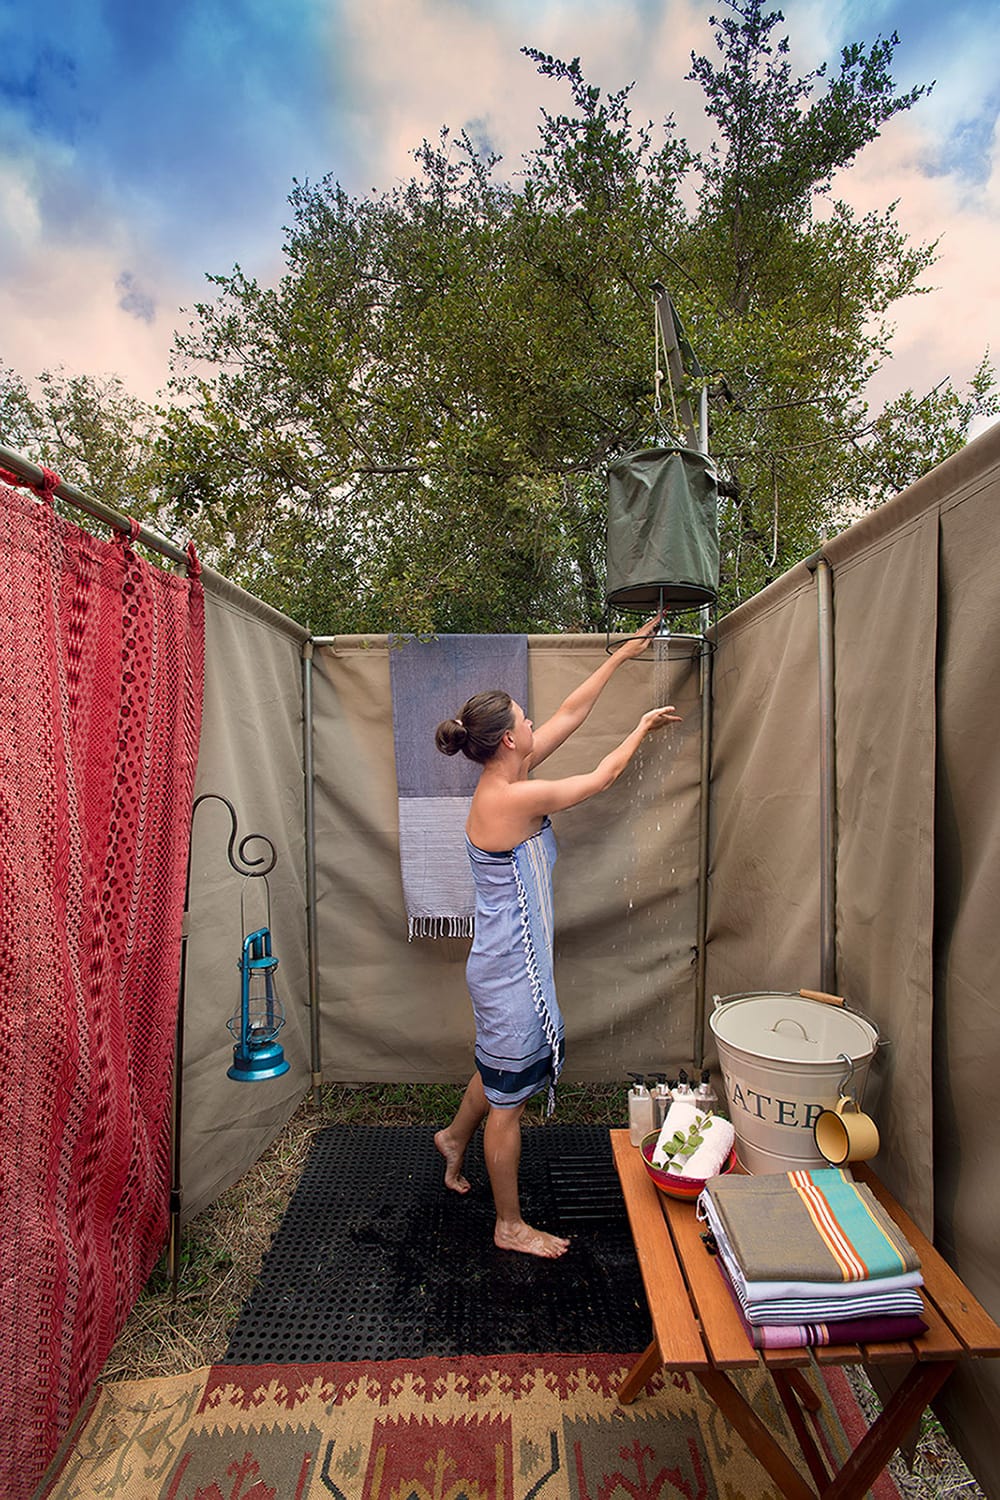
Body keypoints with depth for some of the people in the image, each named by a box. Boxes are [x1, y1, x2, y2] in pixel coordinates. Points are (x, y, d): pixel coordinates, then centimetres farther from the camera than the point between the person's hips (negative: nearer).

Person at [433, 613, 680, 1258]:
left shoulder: (505, 775, 0)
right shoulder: (512, 798, -26)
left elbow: (571, 713, 6)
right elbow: (603, 777, -15)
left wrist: (624, 654, 13)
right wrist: (645, 725, 2)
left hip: (506, 962, 10)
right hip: (512, 970, -9)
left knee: (500, 1067, 31)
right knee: (509, 1100, 11)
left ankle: (456, 1138, 56)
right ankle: (510, 1227, 33)